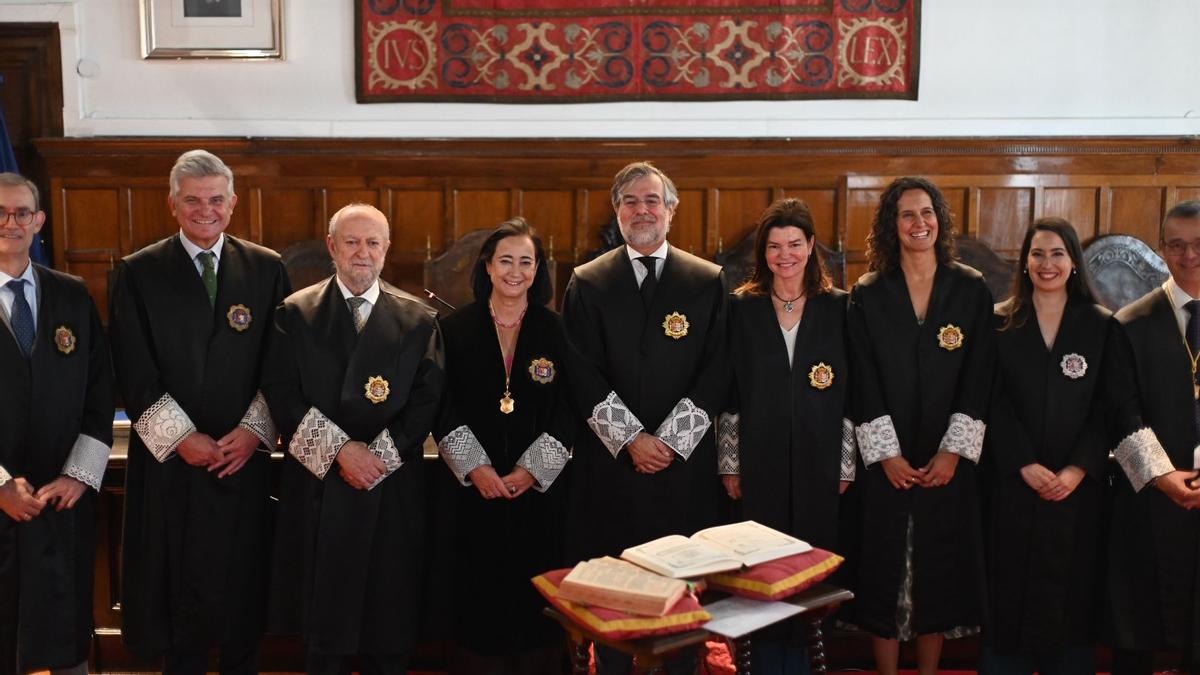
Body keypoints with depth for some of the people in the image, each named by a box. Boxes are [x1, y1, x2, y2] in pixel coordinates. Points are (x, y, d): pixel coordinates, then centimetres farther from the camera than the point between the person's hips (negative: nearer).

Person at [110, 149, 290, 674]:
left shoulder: (266, 269, 5)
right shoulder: (138, 273, 1)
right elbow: (134, 373, -3)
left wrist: (254, 430, -7)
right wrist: (182, 437, -9)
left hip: (244, 454, 1)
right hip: (169, 457, -1)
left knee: (242, 582, 6)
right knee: (178, 583, 6)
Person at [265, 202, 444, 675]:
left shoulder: (418, 318, 5)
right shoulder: (296, 313, 3)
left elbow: (428, 398, -1)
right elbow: (282, 393, -5)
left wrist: (381, 454, -12)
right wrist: (340, 449, -13)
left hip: (393, 488, 1)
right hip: (319, 484, 0)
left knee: (390, 615, 6)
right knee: (323, 613, 7)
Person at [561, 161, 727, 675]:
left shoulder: (708, 281, 6)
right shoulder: (587, 282, 6)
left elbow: (716, 372, 0)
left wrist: (670, 439, -9)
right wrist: (631, 439, -9)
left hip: (685, 463, 0)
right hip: (609, 461, 0)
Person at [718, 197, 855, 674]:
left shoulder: (837, 307, 3)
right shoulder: (742, 307, 3)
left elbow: (849, 391, 3)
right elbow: (729, 391, 3)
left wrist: (846, 465, -1)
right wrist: (729, 464, 0)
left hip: (819, 462, 0)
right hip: (760, 461, 0)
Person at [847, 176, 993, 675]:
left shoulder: (971, 290, 4)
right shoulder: (867, 294, 2)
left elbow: (977, 376, -1)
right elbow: (863, 381, -3)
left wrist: (953, 451, -9)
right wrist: (887, 455, -10)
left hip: (947, 461, 1)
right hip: (886, 461, -1)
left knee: (939, 569, 7)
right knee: (885, 569, 3)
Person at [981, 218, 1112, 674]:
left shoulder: (1101, 326, 5)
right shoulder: (1000, 323, 3)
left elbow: (1106, 409, 1)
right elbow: (993, 402, -2)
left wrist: (1078, 470, -11)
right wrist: (1027, 466, -12)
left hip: (1078, 483, 1)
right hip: (1012, 482, 0)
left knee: (1071, 589, 5)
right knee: (1010, 588, 3)